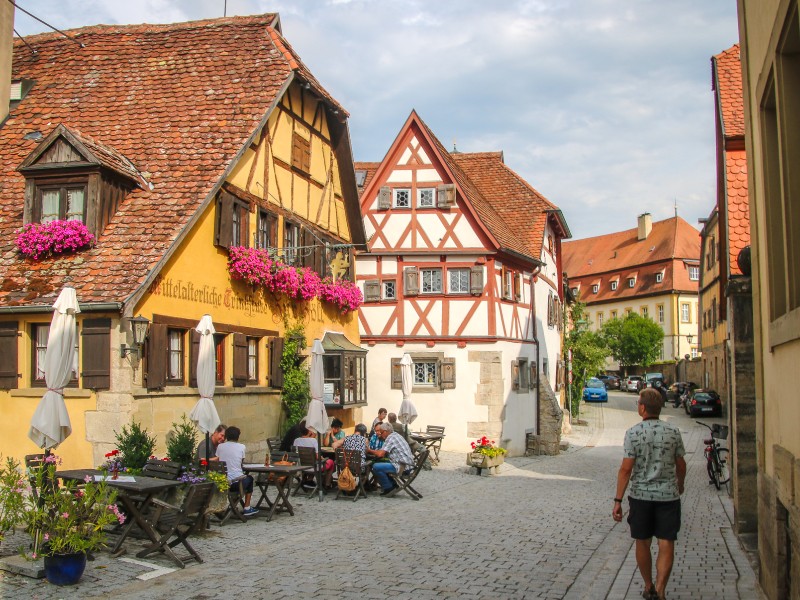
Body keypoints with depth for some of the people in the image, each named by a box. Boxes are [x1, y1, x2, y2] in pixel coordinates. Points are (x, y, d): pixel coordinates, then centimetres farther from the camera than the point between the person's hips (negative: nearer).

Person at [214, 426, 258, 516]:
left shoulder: (220, 446, 3)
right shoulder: (241, 447, -3)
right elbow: (242, 462, 7)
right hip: (237, 483, -3)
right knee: (249, 478, 32)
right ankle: (247, 509, 30)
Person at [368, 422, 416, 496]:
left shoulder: (390, 438, -10)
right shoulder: (396, 435, 20)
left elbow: (380, 454, -18)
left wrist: (370, 451, -2)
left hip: (402, 466, -11)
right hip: (407, 465, 11)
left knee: (376, 467, -13)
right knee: (382, 464, 24)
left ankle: (388, 487, 0)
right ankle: (392, 485, 22)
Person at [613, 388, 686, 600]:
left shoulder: (633, 433, -9)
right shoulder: (673, 432, -1)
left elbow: (626, 468, -12)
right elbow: (681, 465, 9)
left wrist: (618, 500, -8)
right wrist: (680, 485, 30)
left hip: (641, 495, -1)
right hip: (668, 495, 1)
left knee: (642, 543, 14)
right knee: (666, 545, 2)